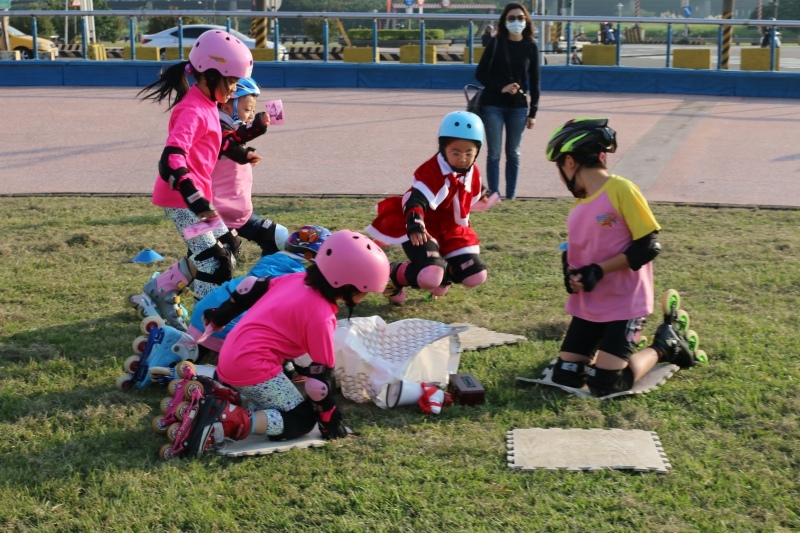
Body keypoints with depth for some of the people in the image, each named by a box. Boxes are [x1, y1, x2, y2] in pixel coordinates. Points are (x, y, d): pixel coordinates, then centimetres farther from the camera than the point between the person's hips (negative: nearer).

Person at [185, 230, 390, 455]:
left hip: (230, 356, 9)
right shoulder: (321, 316, -18)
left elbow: (253, 288, 14)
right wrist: (330, 421, -2)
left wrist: (218, 317, 28)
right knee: (302, 421, -3)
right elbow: (321, 375, -14)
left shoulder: (298, 278, 5)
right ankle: (230, 422, -21)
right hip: (252, 368, -9)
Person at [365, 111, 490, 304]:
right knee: (429, 278, -30)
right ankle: (393, 276, 3)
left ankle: (442, 274, 29)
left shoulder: (473, 174, 1)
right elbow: (416, 201, -35)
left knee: (475, 276, -4)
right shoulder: (432, 171, -23)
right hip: (423, 231, -8)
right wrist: (415, 227, -50)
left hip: (453, 231, 8)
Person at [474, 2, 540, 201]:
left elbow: (534, 81, 5)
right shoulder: (496, 43, -4)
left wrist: (533, 112, 1)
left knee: (513, 154, 7)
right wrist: (500, 87, -17)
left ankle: (511, 197, 14)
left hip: (518, 107, 2)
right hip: (493, 106, -2)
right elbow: (480, 74, -3)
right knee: (494, 153, 0)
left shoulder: (531, 46, 2)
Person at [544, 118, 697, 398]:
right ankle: (607, 346, 26)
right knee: (564, 378, 2)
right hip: (587, 305, 7)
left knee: (605, 385, -11)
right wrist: (571, 272, -7)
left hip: (624, 304, -7)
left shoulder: (622, 190, -15)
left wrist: (599, 271, -21)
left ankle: (663, 346, 11)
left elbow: (649, 246, -18)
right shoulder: (578, 205, 8)